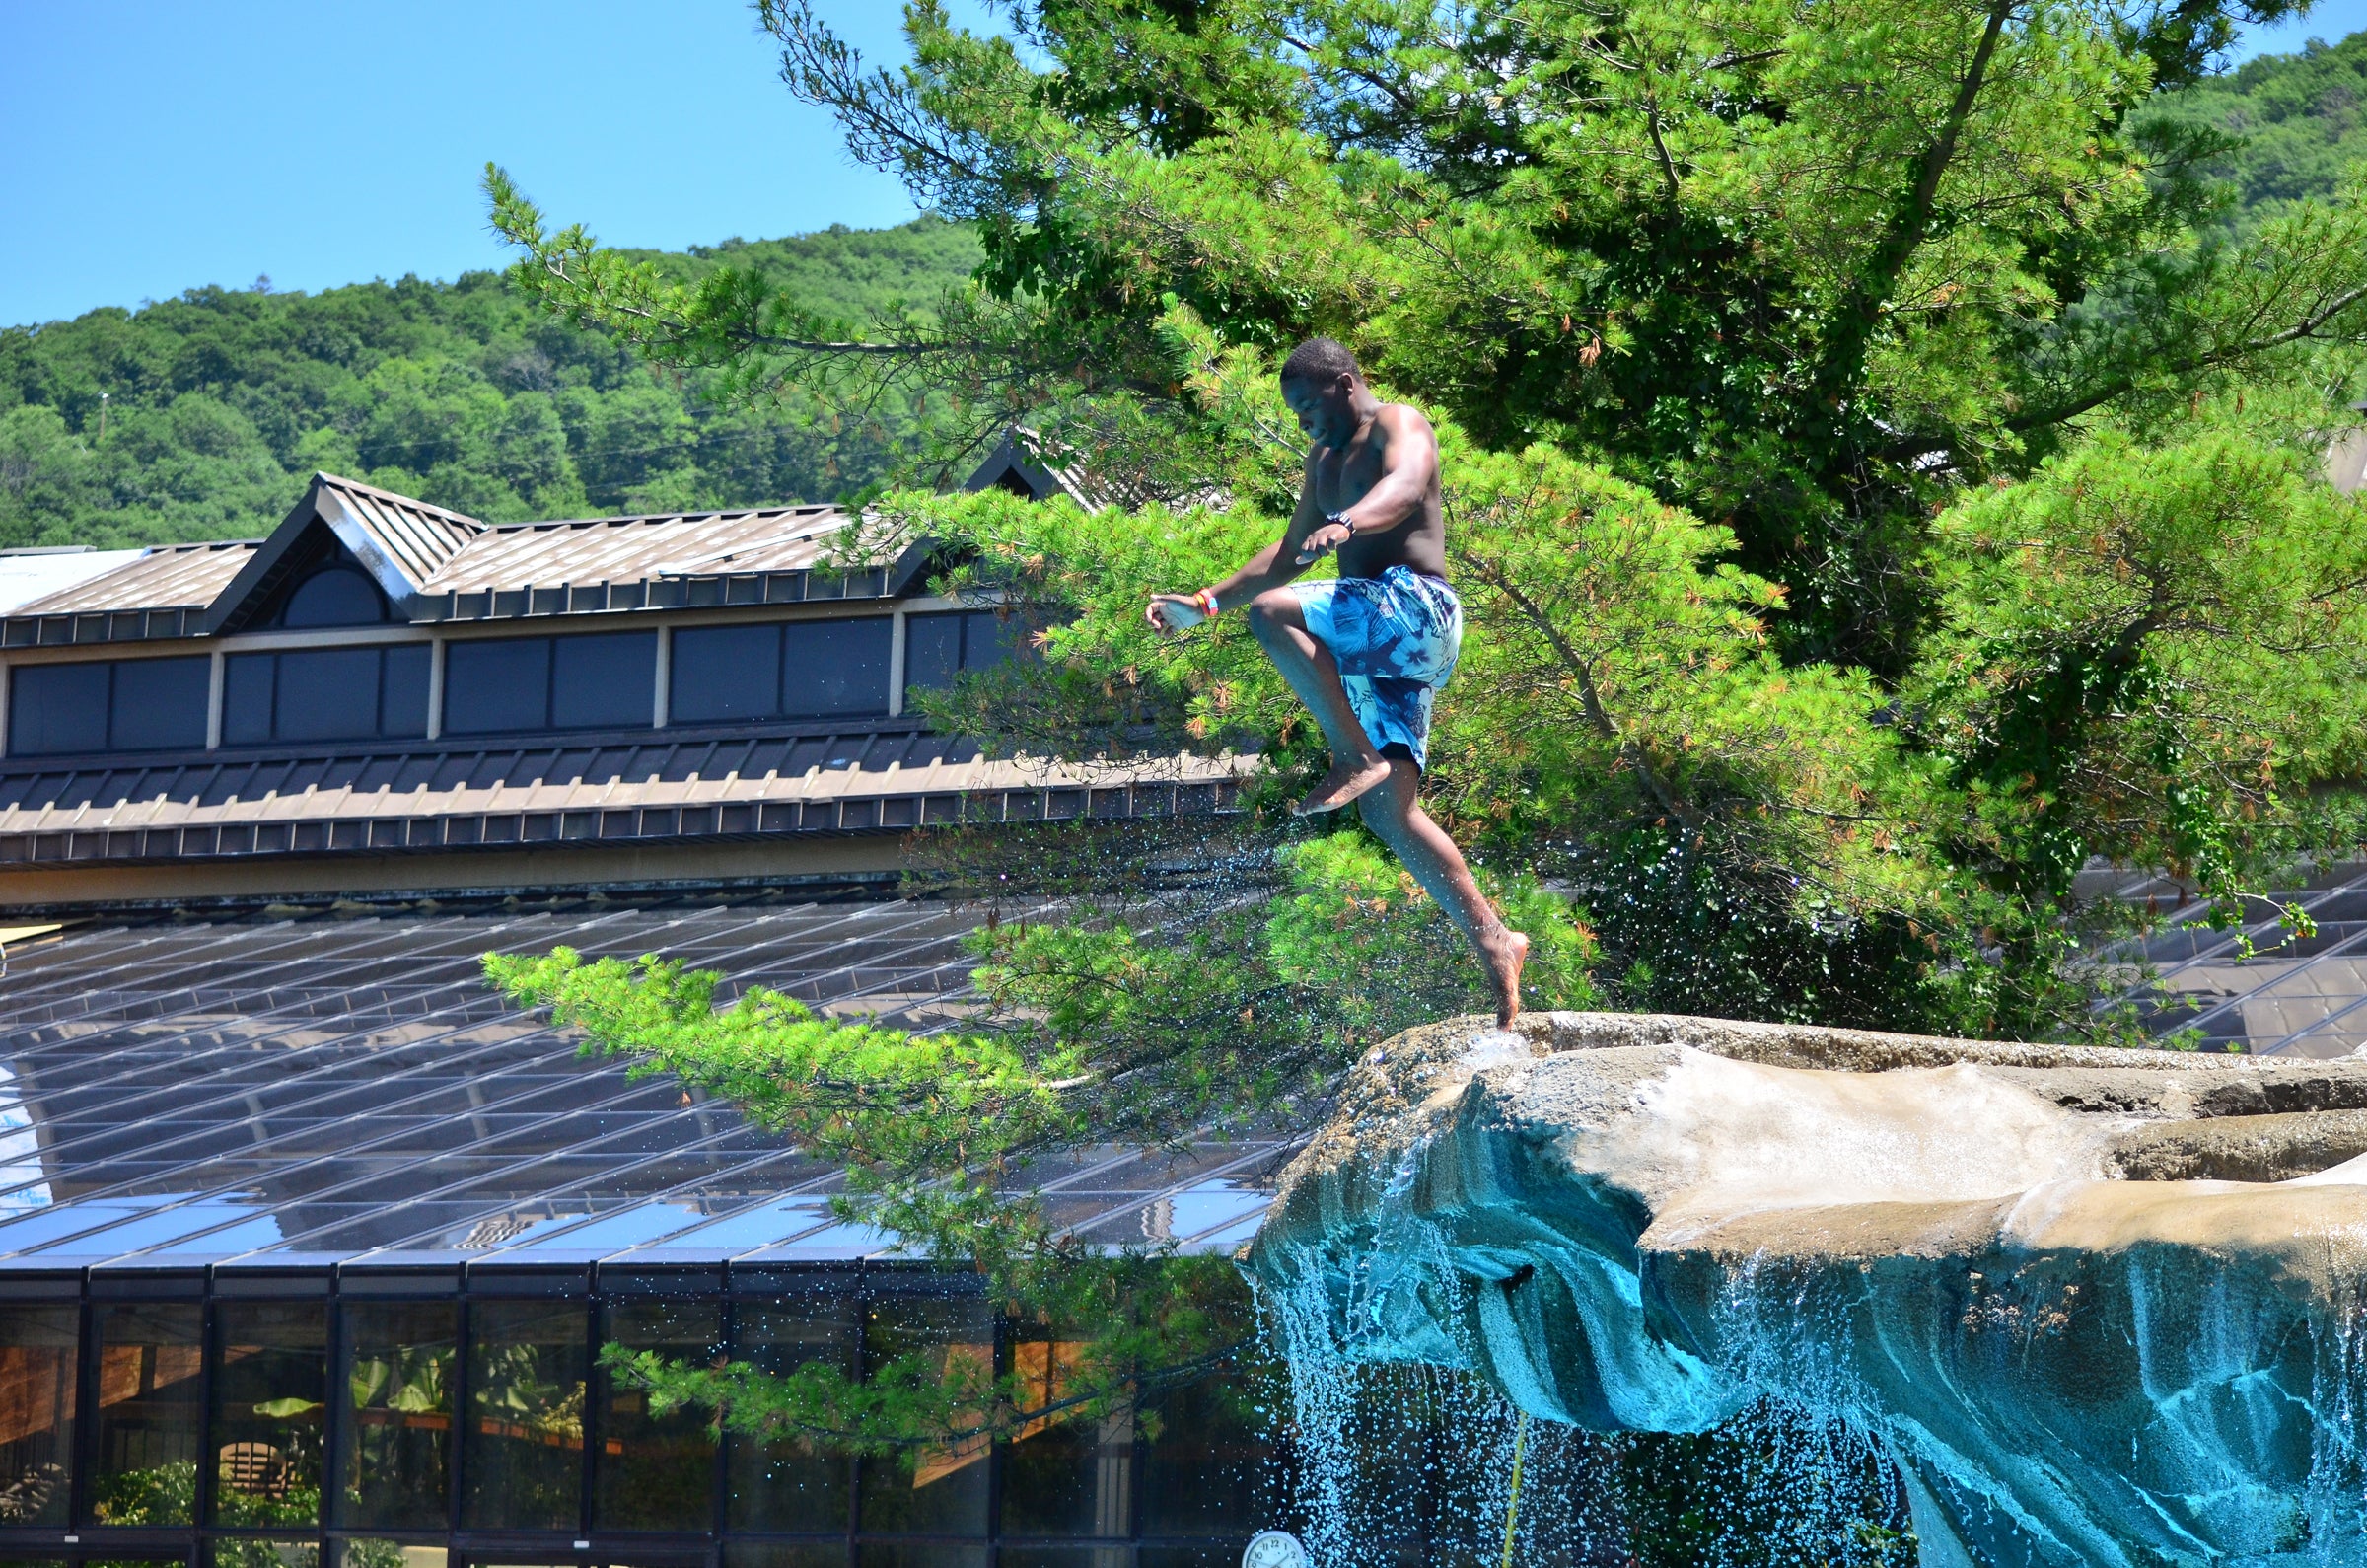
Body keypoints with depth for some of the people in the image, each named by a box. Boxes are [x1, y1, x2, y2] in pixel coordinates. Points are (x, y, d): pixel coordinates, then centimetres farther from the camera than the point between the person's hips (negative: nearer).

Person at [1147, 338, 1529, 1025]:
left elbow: (1407, 484, -25)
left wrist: (1347, 522, -46)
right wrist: (1206, 601, 32)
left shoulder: (1399, 425, -1)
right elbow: (1290, 553, 38)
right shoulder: (1325, 460, 27)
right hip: (1376, 645, 9)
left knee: (1272, 613, -29)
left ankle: (1358, 757, -27)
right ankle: (1492, 938, -4)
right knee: (1387, 809, -3)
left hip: (1416, 607, -9)